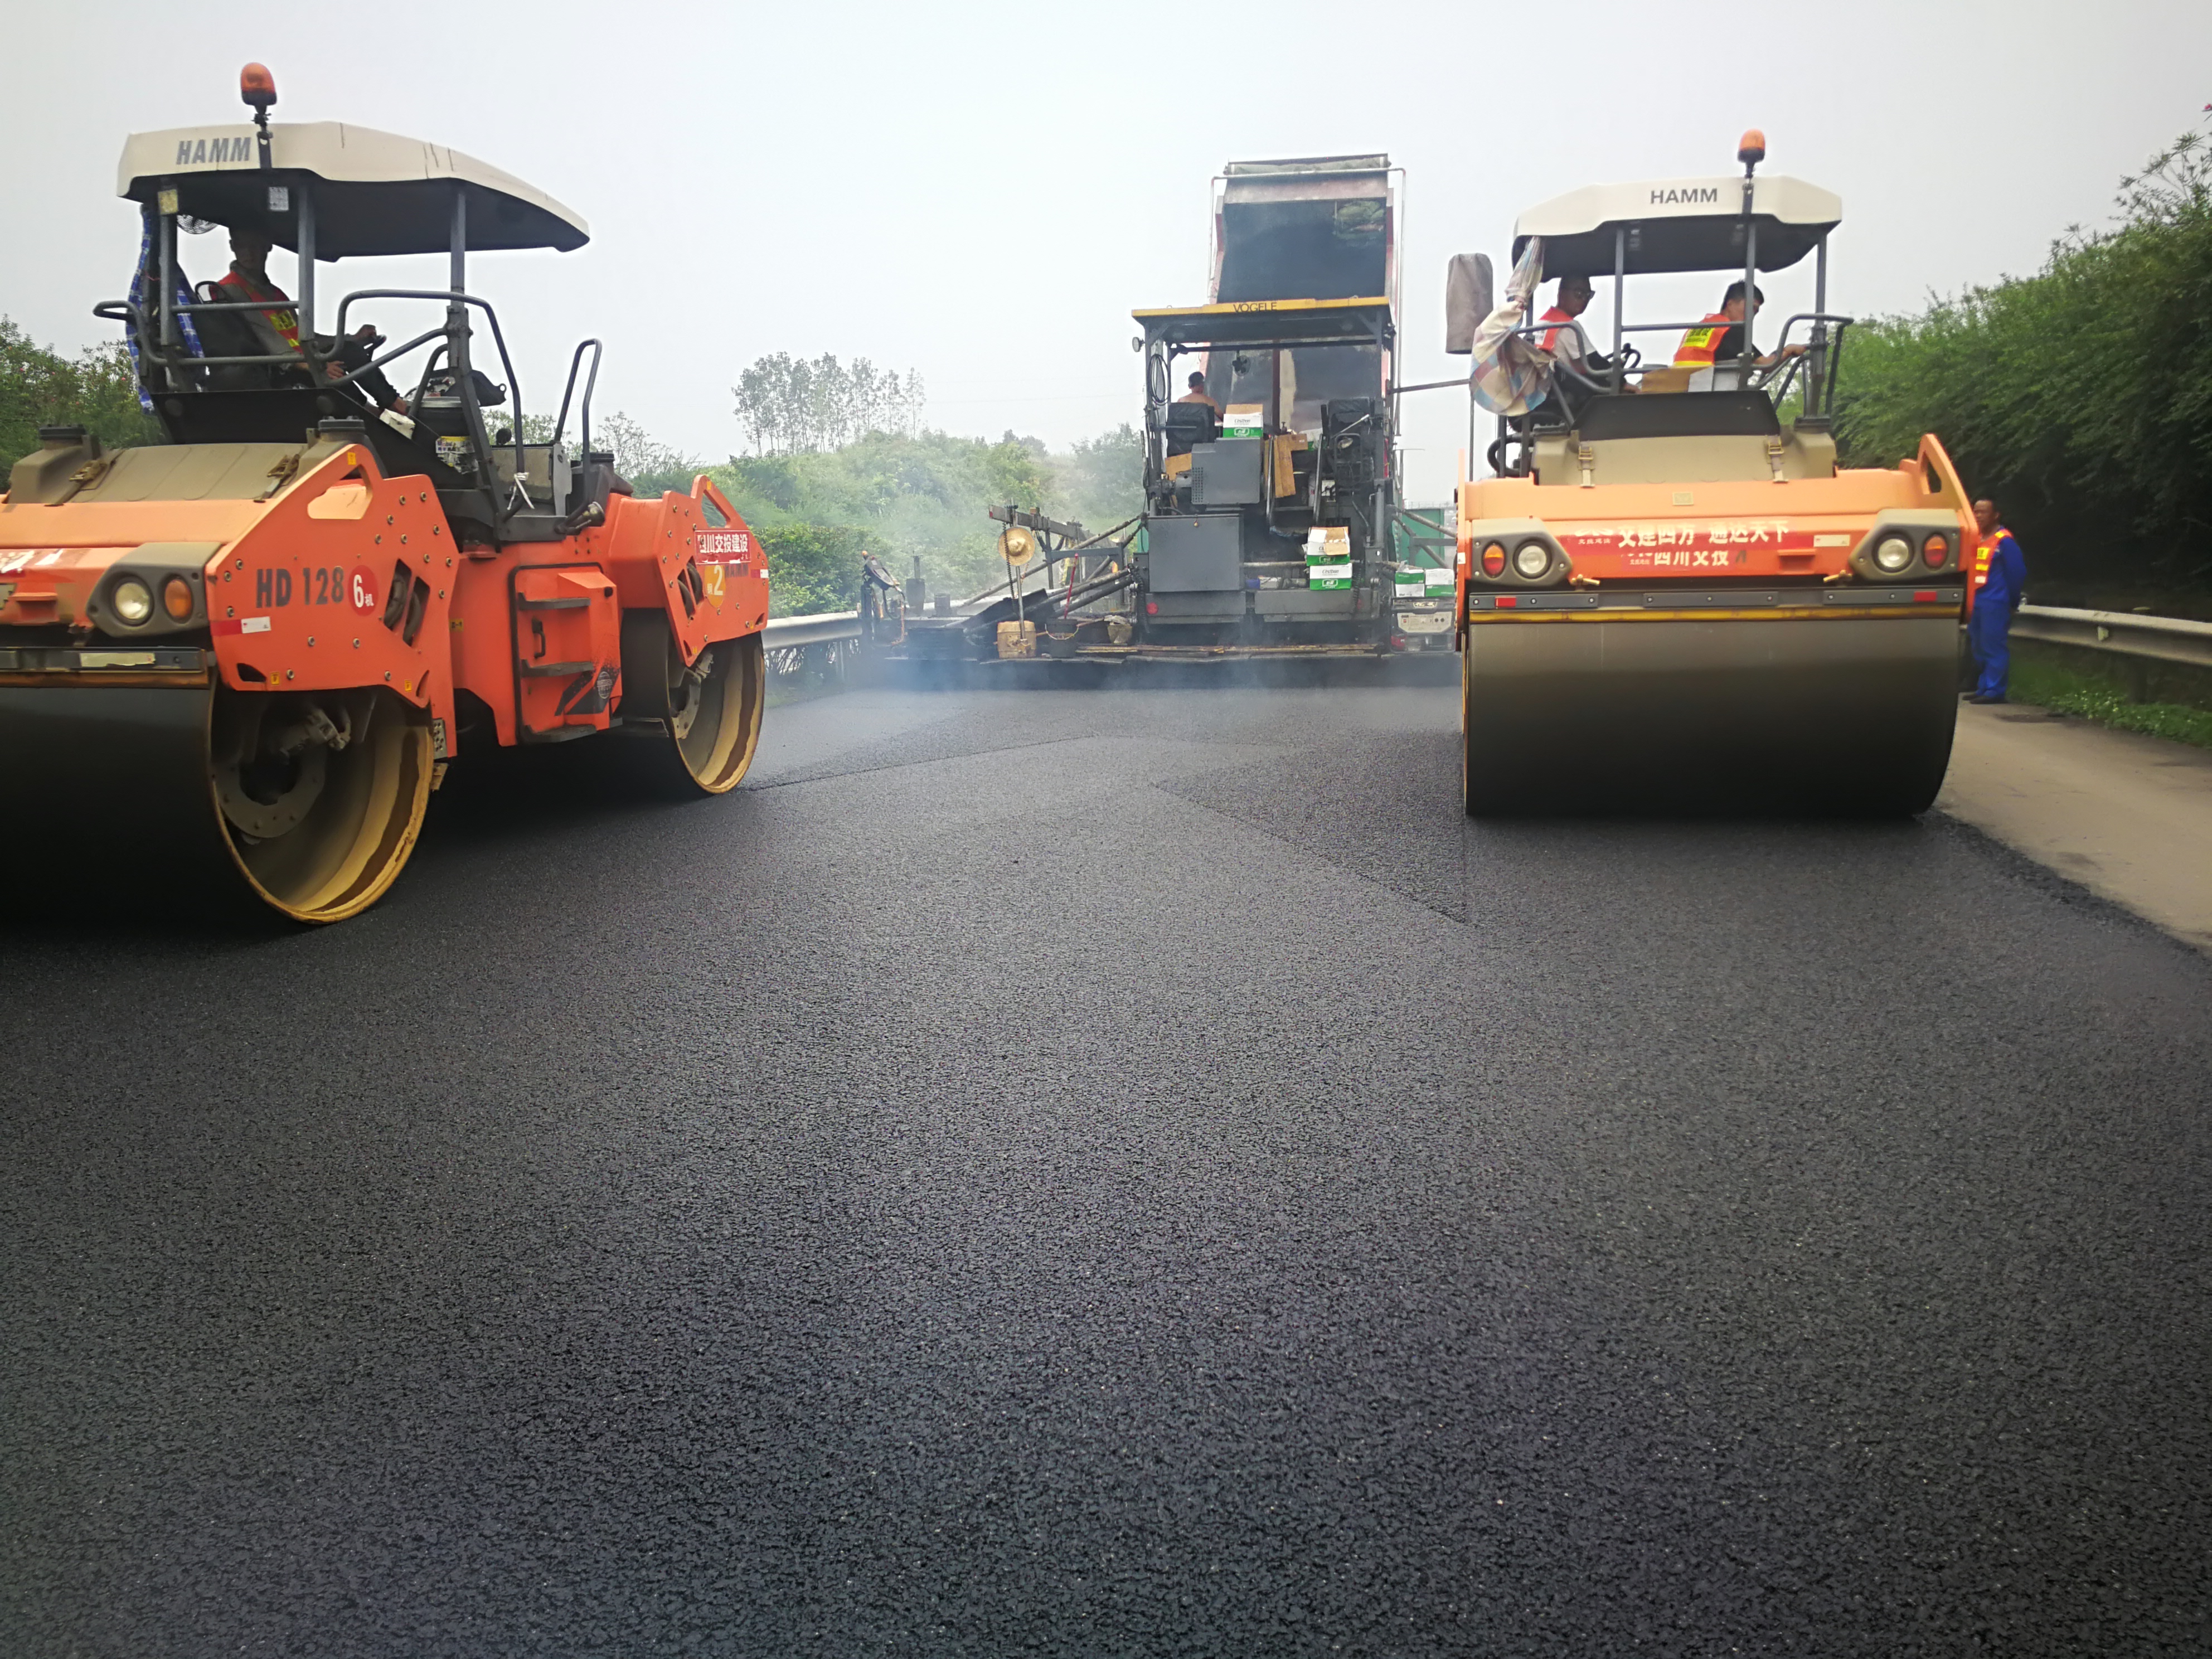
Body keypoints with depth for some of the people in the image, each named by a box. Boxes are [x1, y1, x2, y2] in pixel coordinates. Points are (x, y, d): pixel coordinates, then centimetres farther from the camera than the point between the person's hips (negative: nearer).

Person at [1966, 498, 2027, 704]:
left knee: (1994, 647, -9)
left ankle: (1994, 691, -8)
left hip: (1996, 604, -9)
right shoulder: (1978, 540, 15)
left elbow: (2017, 571, -9)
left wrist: (2012, 601, -4)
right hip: (1978, 602, 9)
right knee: (1980, 648, 13)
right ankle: (1984, 688, 21)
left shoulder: (2004, 541, -9)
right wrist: (1970, 603, 12)